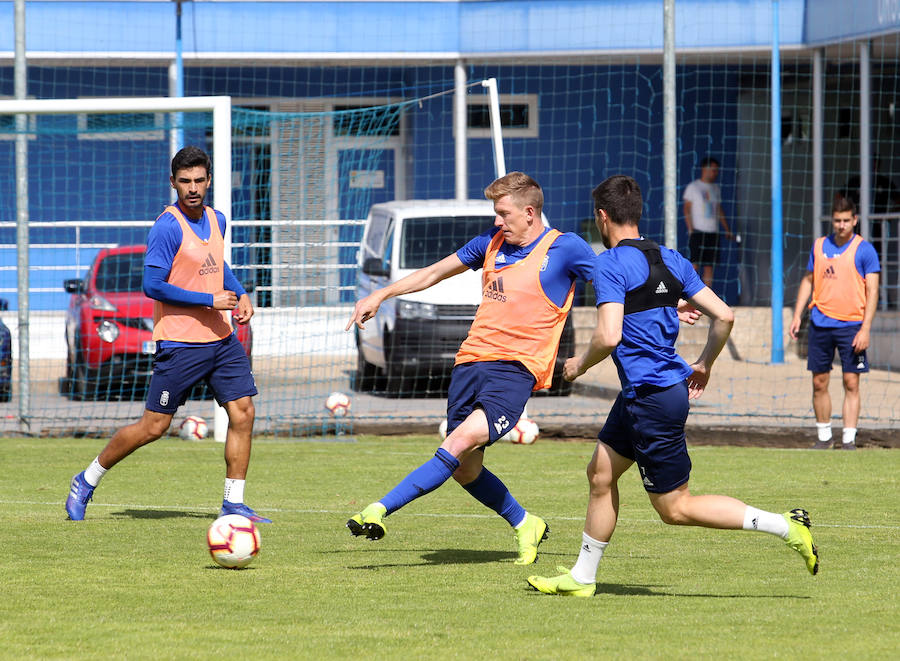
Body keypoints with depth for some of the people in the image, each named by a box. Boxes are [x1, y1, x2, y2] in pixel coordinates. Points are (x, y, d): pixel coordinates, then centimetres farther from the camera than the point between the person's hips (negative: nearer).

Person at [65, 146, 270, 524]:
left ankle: (233, 503, 5)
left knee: (243, 413, -3)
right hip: (180, 344, -7)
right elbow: (153, 284, -18)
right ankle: (87, 481, 15)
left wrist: (240, 294, 10)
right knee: (153, 426, -2)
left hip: (221, 338, 7)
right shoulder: (168, 227, -14)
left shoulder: (216, 220, 10)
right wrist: (210, 301, -17)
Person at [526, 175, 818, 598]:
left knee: (675, 508, -1)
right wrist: (703, 366, 22)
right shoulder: (670, 260, 9)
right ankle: (582, 578, 25)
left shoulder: (610, 265, -15)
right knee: (601, 473, 17)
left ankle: (785, 527, -6)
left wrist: (579, 364, -7)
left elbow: (609, 337, -26)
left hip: (653, 399, -9)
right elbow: (723, 316, 8)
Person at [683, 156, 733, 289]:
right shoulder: (693, 187, 0)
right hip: (697, 232, -5)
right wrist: (691, 229, -12)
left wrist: (727, 230, 15)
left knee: (709, 266, 2)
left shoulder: (715, 188, 16)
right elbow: (687, 209, -2)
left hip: (713, 232, 5)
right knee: (695, 264, -12)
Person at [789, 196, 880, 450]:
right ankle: (823, 437, 16)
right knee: (819, 382, 6)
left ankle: (849, 440, 0)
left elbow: (872, 291, -6)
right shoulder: (819, 246, 9)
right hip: (820, 324, 4)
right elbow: (808, 281, 19)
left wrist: (865, 329, -13)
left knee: (851, 383, -4)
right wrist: (797, 315, 10)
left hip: (851, 325, -4)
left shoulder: (864, 249, -4)